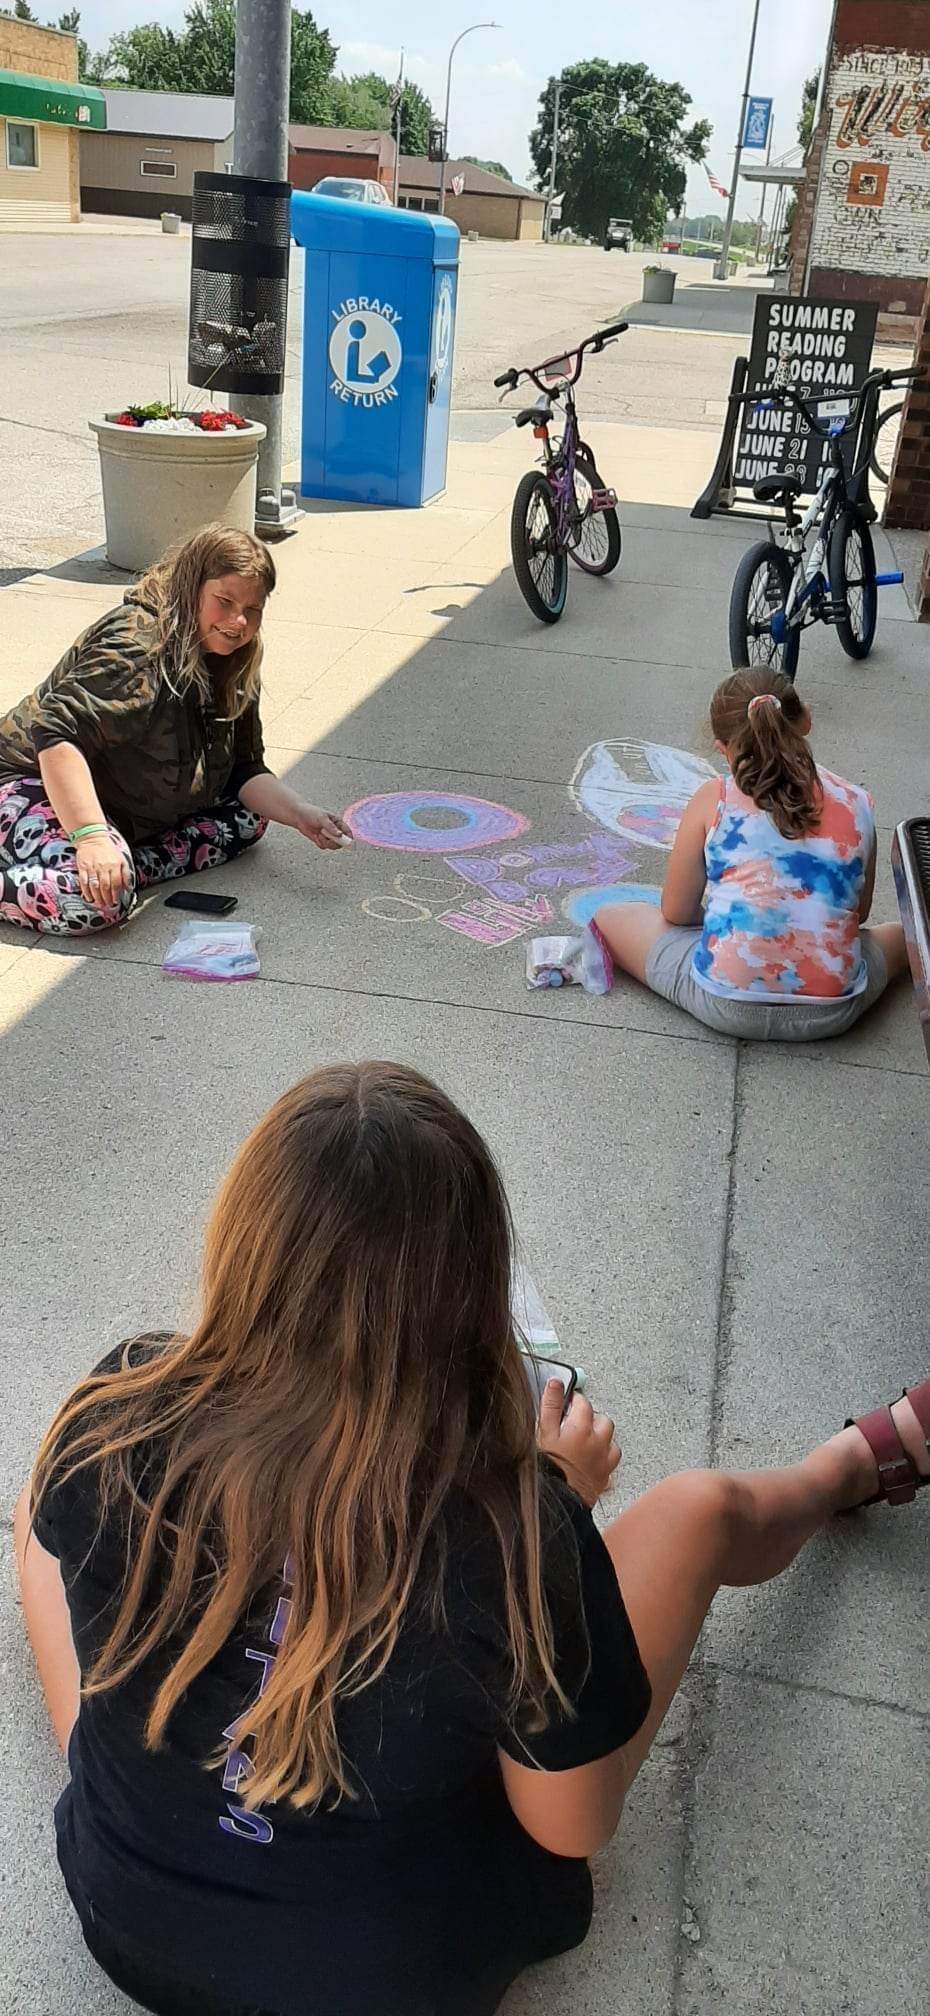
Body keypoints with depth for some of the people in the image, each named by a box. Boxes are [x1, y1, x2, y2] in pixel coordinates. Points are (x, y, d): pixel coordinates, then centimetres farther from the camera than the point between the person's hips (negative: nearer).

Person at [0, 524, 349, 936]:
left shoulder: (233, 670, 3)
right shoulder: (138, 644, -24)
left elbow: (244, 772, 5)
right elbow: (57, 735, -32)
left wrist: (303, 816, -12)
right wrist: (92, 837, -40)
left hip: (133, 816, 10)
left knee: (249, 817, -1)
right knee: (100, 899, -35)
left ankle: (129, 866, -12)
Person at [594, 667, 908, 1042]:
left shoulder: (713, 799, -2)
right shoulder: (856, 804, 4)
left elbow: (675, 913, 6)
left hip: (726, 1007, -2)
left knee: (608, 917, 18)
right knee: (900, 934, 34)